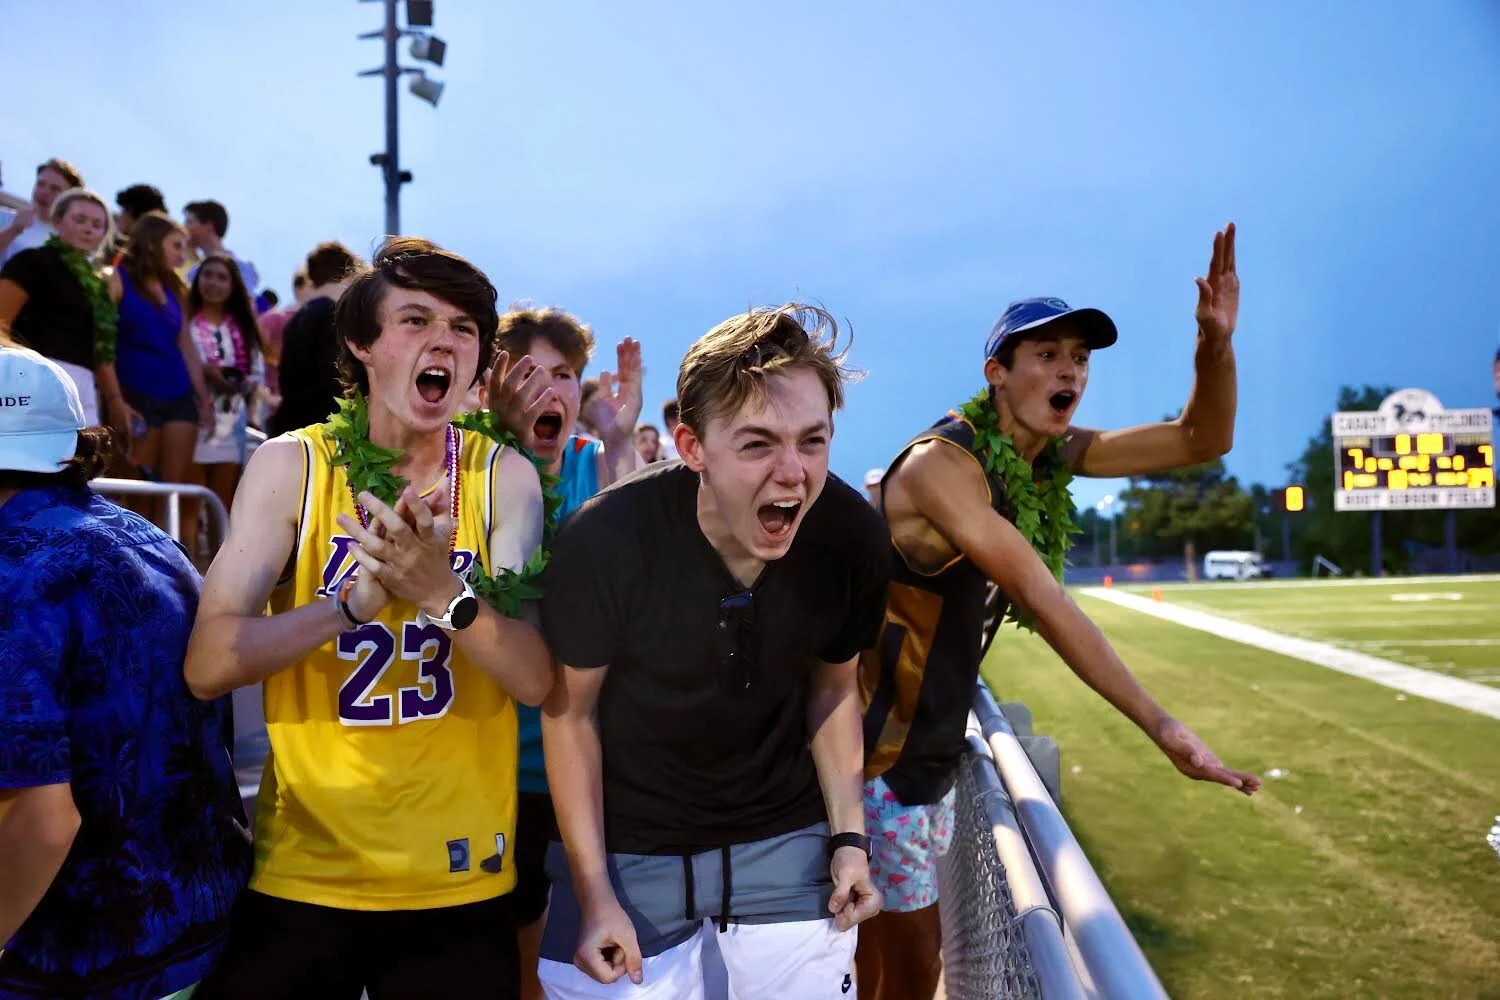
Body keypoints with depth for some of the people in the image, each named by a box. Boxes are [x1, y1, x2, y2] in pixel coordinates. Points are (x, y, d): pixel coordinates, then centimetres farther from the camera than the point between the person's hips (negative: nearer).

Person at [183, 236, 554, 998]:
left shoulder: (504, 477, -4)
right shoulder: (289, 464, -5)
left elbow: (535, 677, -12)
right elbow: (207, 665, -13)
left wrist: (440, 589, -28)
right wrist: (360, 593, -26)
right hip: (302, 872, 0)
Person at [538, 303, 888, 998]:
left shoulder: (853, 537, -17)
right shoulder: (605, 542, -25)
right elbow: (572, 713, -11)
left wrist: (849, 836, -1)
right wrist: (593, 892, -10)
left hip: (787, 841, 3)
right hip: (631, 848, -2)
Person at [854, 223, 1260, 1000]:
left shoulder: (1052, 455, 3)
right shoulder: (943, 462, -22)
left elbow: (1202, 441, 4)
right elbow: (1044, 601, -30)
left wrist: (1215, 342, -15)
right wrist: (1163, 728, -33)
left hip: (930, 747, 8)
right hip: (875, 749, -8)